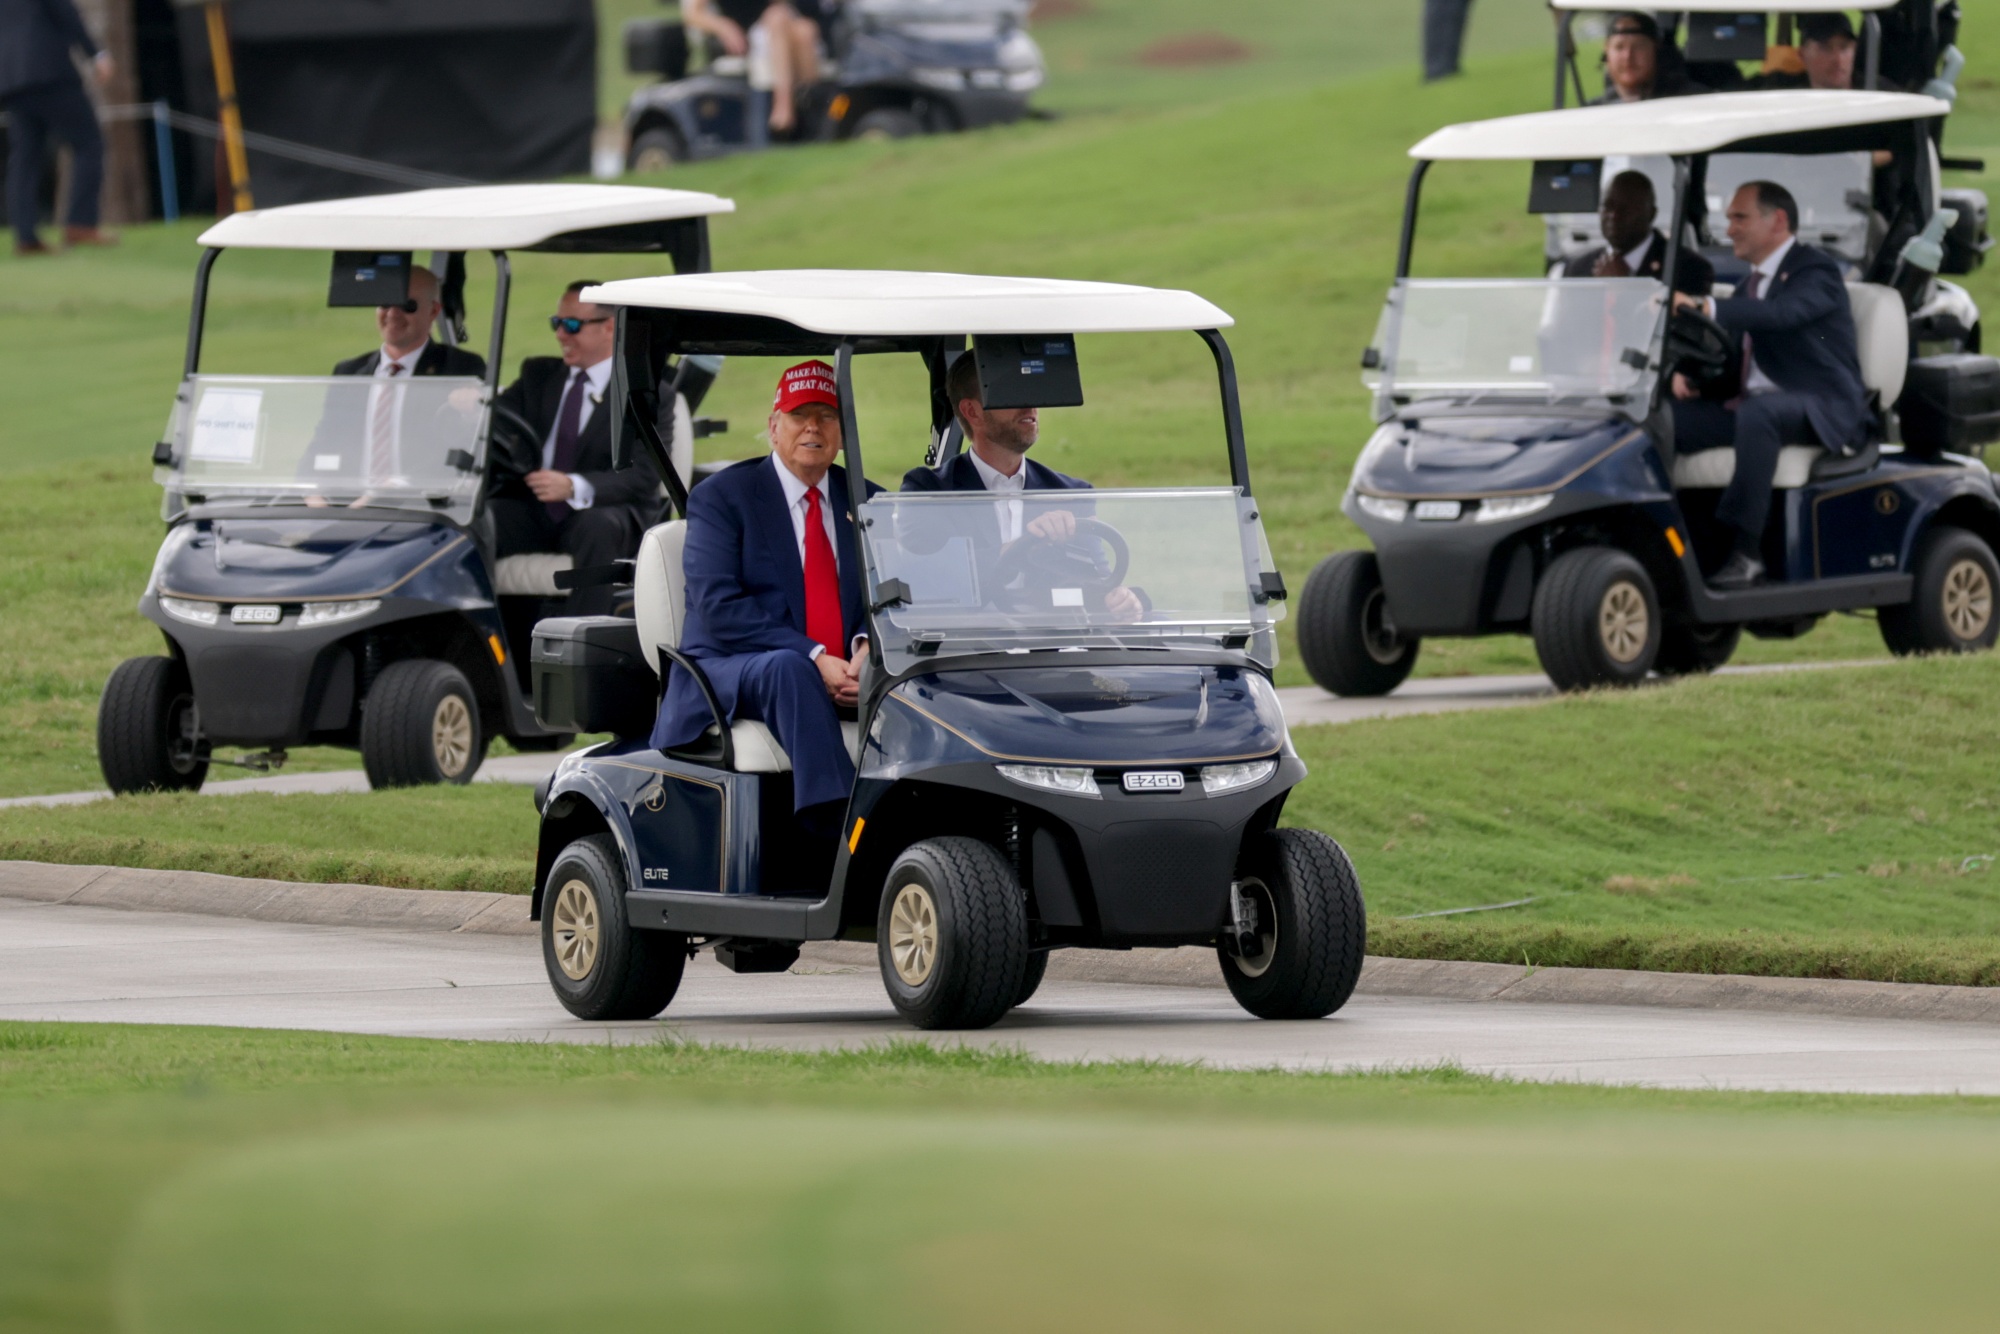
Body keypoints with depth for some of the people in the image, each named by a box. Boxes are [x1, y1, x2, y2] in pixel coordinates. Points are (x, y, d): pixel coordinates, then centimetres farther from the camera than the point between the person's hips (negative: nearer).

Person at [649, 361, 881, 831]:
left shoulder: (867, 504, 17)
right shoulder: (720, 497, 3)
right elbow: (718, 607, -10)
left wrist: (868, 648, -16)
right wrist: (813, 659, -20)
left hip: (841, 677, 4)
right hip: (728, 672, -4)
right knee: (787, 668, -38)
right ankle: (835, 824, -51)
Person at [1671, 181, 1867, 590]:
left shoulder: (1815, 273, -5)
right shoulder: (1752, 283, 23)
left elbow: (1782, 313, -27)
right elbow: (1734, 362, 21)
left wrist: (1706, 309, -41)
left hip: (1820, 409, -8)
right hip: (1749, 402, 8)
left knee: (1757, 414, -40)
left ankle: (1744, 550, -39)